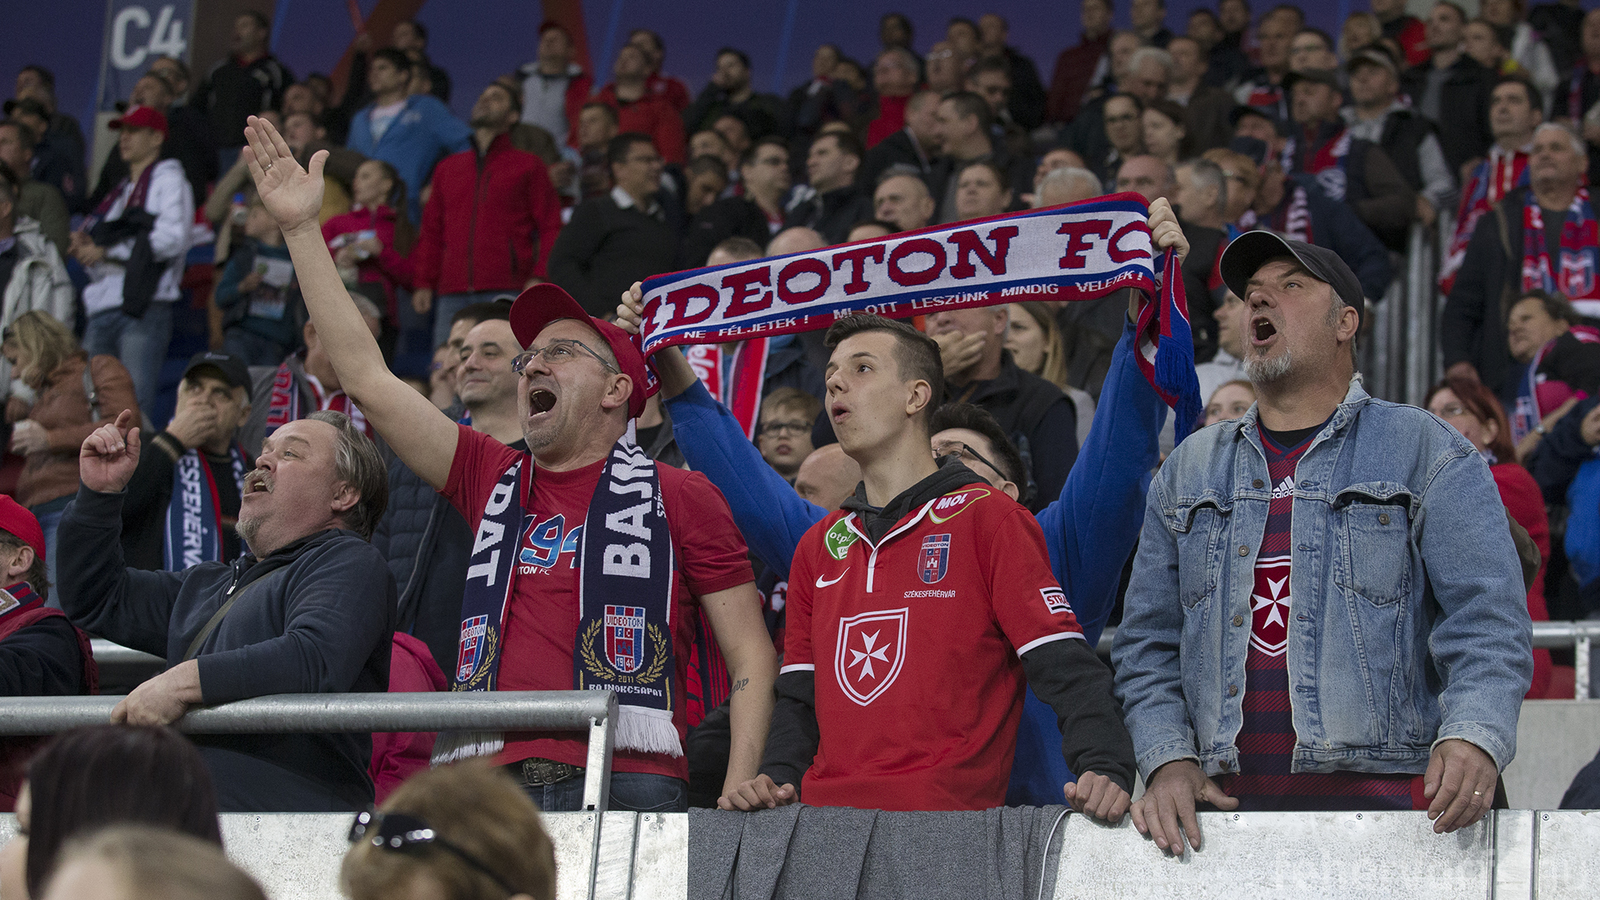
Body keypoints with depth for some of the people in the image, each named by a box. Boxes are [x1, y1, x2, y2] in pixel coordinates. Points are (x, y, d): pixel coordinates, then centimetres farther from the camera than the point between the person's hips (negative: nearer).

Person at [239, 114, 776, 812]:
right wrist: (301, 228, 17)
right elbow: (367, 378, 19)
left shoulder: (677, 496, 12)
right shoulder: (493, 480, 22)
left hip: (626, 787, -3)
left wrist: (736, 795, -4)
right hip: (487, 792, 3)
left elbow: (750, 655, 9)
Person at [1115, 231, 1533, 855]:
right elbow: (1146, 644, 17)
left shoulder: (1426, 453, 7)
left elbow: (1486, 622, -3)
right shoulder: (1188, 470, 19)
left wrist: (1473, 738, -21)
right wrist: (1169, 760, -1)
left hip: (1386, 799, -3)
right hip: (1232, 807, 3)